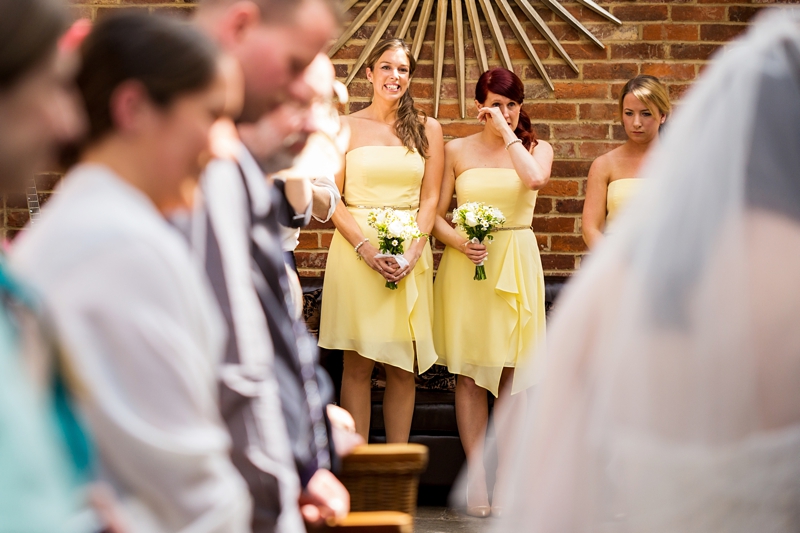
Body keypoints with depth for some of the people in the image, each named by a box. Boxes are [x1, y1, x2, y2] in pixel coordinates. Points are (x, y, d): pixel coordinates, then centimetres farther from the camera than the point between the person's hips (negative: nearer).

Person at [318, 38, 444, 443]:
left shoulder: (427, 129, 10)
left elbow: (430, 198, 6)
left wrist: (412, 250, -10)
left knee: (403, 366, 2)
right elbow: (331, 198, 0)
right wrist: (365, 247, -13)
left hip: (411, 253, 2)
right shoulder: (345, 127, 5)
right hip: (356, 249, -2)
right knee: (358, 363, -2)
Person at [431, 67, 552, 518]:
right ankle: (476, 475, 2)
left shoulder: (536, 148, 7)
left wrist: (508, 131, -10)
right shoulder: (457, 151, 7)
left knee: (512, 372, -1)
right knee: (469, 373, -1)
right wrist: (458, 241, -12)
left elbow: (536, 179, -17)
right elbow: (436, 213, 6)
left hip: (515, 265, 0)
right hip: (466, 264, 0)